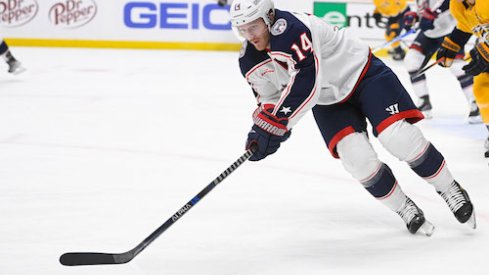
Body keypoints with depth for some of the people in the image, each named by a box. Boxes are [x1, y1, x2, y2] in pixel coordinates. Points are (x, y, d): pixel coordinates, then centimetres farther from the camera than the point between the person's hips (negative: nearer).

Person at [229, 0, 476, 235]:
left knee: (399, 137, -18)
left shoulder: (290, 28, -33)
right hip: (328, 102, 6)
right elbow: (269, 98, 8)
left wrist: (272, 125, -43)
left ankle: (450, 190, 3)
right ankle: (405, 210, 4)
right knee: (357, 158, -15)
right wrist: (261, 131, -11)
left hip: (361, 73, -6)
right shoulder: (250, 61, -6)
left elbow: (306, 84, -42)